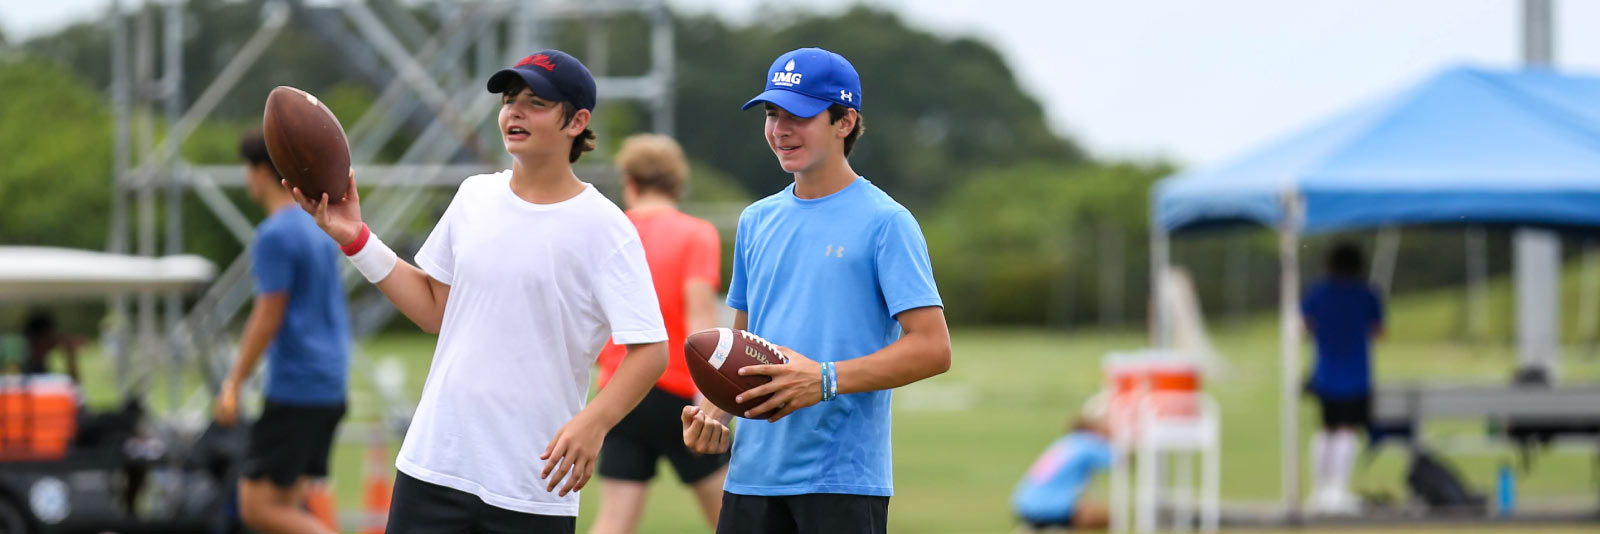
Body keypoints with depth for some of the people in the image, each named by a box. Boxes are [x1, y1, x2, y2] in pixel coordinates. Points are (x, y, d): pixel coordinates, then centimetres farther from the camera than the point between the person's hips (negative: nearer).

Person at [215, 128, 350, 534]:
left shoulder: (275, 235, -12)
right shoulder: (318, 227, 15)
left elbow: (268, 317, -16)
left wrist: (233, 384, -11)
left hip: (295, 390, -9)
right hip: (330, 388, 9)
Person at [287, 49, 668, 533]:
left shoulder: (605, 229, -8)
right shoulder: (475, 197, 10)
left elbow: (649, 349, -13)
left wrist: (595, 420, -29)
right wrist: (356, 241, 12)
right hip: (433, 464, 4)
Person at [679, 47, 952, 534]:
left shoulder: (884, 222, -5)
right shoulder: (757, 221, 15)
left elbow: (932, 348, -11)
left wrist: (825, 380, -20)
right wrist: (712, 411, 3)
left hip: (844, 480, -6)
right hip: (753, 473, 6)